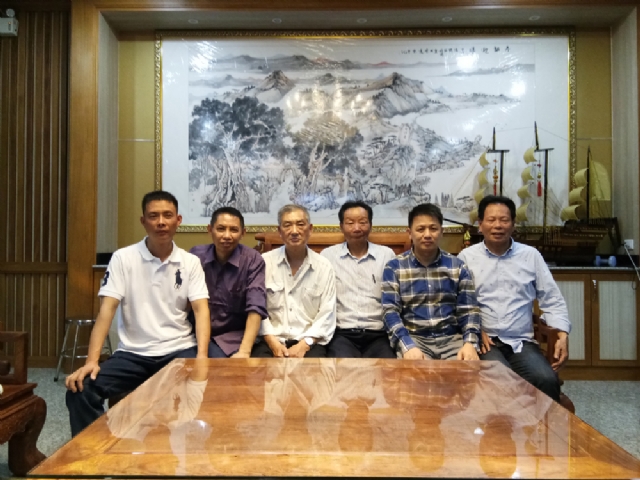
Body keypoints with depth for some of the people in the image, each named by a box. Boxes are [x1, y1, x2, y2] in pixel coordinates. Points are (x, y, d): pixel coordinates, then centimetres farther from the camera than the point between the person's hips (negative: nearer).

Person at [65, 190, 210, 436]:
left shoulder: (190, 262, 3)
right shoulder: (123, 258, 0)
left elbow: (201, 310, -5)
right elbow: (106, 309, -6)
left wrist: (202, 357, -21)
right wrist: (91, 361, -18)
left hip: (179, 350, 0)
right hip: (133, 353, 1)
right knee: (81, 389, -22)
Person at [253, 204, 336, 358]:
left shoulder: (324, 266, 3)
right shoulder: (264, 262, 2)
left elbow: (326, 315, 0)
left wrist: (304, 345, -11)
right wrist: (273, 342, -10)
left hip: (309, 343, 0)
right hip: (271, 341, 0)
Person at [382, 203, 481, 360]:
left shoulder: (457, 266, 8)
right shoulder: (394, 267, 1)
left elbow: (468, 310, 5)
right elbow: (391, 311, -6)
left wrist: (470, 342, -14)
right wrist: (408, 346, -22)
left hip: (452, 339, 3)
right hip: (412, 339, -2)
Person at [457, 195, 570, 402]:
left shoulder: (531, 255, 11)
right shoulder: (467, 257, 5)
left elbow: (552, 300, 10)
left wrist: (562, 336, -3)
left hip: (522, 341, 2)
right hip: (485, 341, -2)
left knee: (547, 381, -25)